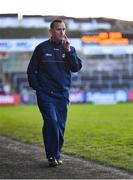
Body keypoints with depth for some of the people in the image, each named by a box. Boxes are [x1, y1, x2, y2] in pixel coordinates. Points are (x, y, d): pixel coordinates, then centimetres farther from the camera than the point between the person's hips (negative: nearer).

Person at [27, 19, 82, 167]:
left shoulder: (69, 48, 7)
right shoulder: (41, 48, 1)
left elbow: (76, 68, -6)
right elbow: (31, 70, 7)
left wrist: (68, 50, -13)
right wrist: (37, 87, -2)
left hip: (62, 94, 3)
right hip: (45, 94, -3)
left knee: (60, 125, 4)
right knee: (51, 121, -16)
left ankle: (56, 154, 18)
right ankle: (52, 156, -12)